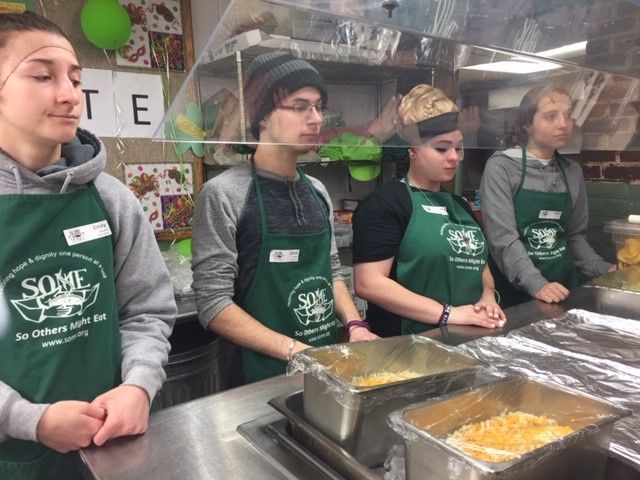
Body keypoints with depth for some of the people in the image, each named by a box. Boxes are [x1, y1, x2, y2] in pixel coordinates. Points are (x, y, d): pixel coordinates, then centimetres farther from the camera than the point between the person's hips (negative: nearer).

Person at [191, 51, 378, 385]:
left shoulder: (317, 192, 4)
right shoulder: (224, 194, -15)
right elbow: (213, 305, -17)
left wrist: (355, 326, -2)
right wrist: (295, 350, -20)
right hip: (265, 372, -6)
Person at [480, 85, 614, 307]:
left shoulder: (573, 172, 7)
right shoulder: (501, 166, -11)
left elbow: (574, 234, 15)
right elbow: (503, 237, -19)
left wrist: (603, 269, 1)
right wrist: (536, 284, -27)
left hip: (563, 289, 5)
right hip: (515, 290, -5)